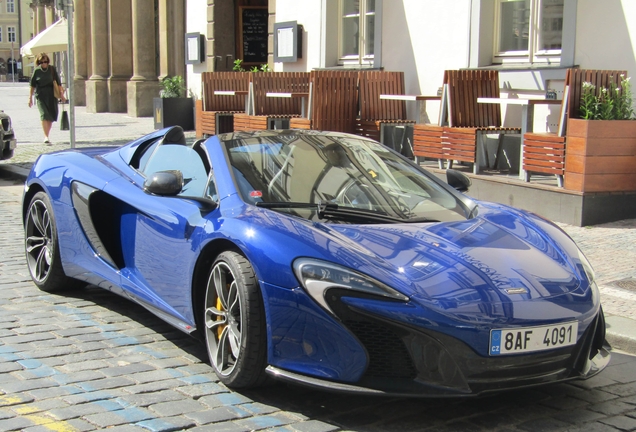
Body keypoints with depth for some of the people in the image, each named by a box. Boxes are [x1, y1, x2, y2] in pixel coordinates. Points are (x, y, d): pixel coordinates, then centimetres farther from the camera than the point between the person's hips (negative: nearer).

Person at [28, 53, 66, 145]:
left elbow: (58, 83, 7)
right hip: (41, 95, -2)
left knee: (51, 116, 5)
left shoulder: (52, 69, 3)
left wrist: (61, 94, 5)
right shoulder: (36, 71, 1)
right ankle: (46, 137, -21)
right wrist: (30, 98, 6)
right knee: (44, 115, -15)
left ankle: (47, 135, 21)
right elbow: (32, 85, 7)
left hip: (51, 95, 2)